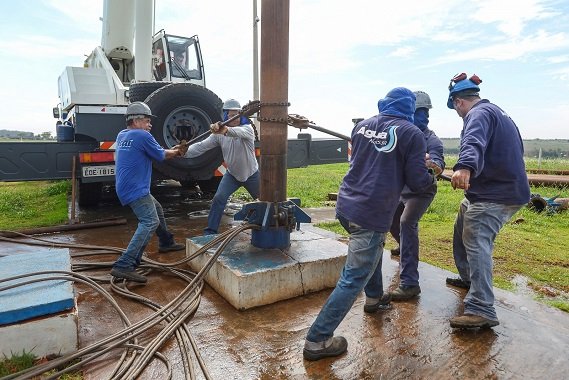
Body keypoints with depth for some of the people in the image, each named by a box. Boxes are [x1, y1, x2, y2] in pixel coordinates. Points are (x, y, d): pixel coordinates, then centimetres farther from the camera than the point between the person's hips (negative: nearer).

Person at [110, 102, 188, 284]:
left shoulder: (122, 135, 14)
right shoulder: (142, 136, -13)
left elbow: (155, 151, 21)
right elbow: (160, 155, 0)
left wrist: (171, 151, 17)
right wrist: (176, 152, 19)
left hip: (128, 187, 10)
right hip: (135, 189, -10)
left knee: (156, 210, 26)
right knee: (150, 222, -18)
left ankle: (166, 243, 42)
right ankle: (124, 266, -25)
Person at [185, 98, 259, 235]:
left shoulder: (247, 129, -22)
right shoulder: (219, 134, -11)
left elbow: (239, 132, -47)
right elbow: (202, 146, -20)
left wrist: (226, 130, -69)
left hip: (251, 174, -2)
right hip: (232, 174, 2)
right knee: (219, 198, -15)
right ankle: (210, 231, -4)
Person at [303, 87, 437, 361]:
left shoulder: (362, 125, 9)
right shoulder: (411, 134, -7)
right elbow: (417, 182, -6)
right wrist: (430, 176, 17)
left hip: (346, 205, 7)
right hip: (372, 214, -7)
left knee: (373, 249, 32)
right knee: (353, 279, 0)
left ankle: (374, 298, 49)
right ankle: (317, 340, 6)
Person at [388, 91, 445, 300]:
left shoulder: (431, 140, -20)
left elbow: (439, 166, -35)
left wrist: (431, 165, -57)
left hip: (421, 191, -7)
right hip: (401, 190, 7)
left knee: (407, 223, -28)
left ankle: (409, 284, -27)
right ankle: (404, 246, 56)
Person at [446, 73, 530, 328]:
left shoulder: (479, 113, -13)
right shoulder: (496, 112, 22)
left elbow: (474, 141, -37)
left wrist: (465, 167, -56)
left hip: (493, 195, -11)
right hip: (506, 188, 11)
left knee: (476, 245, -16)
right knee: (463, 234, 21)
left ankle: (482, 310, -18)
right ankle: (469, 279, 36)